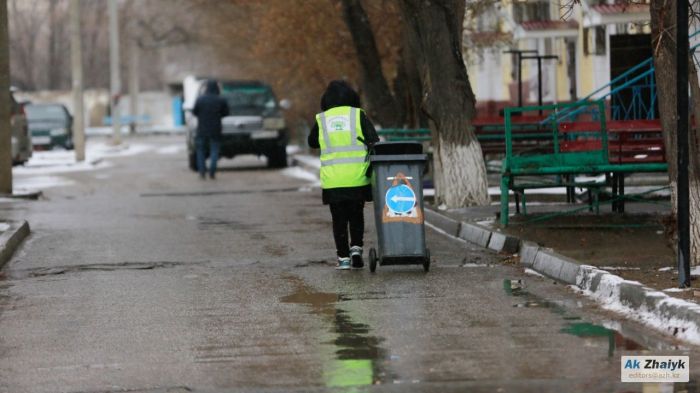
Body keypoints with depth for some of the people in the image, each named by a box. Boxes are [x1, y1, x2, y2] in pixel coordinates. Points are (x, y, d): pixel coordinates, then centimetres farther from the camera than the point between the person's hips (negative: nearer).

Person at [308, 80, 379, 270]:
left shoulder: (322, 119, 6)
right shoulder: (358, 115, 2)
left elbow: (312, 142, 21)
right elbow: (374, 141, -5)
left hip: (332, 180, 0)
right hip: (357, 176, 0)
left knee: (339, 219, 8)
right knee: (356, 215, 15)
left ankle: (343, 257, 5)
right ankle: (356, 249, 1)